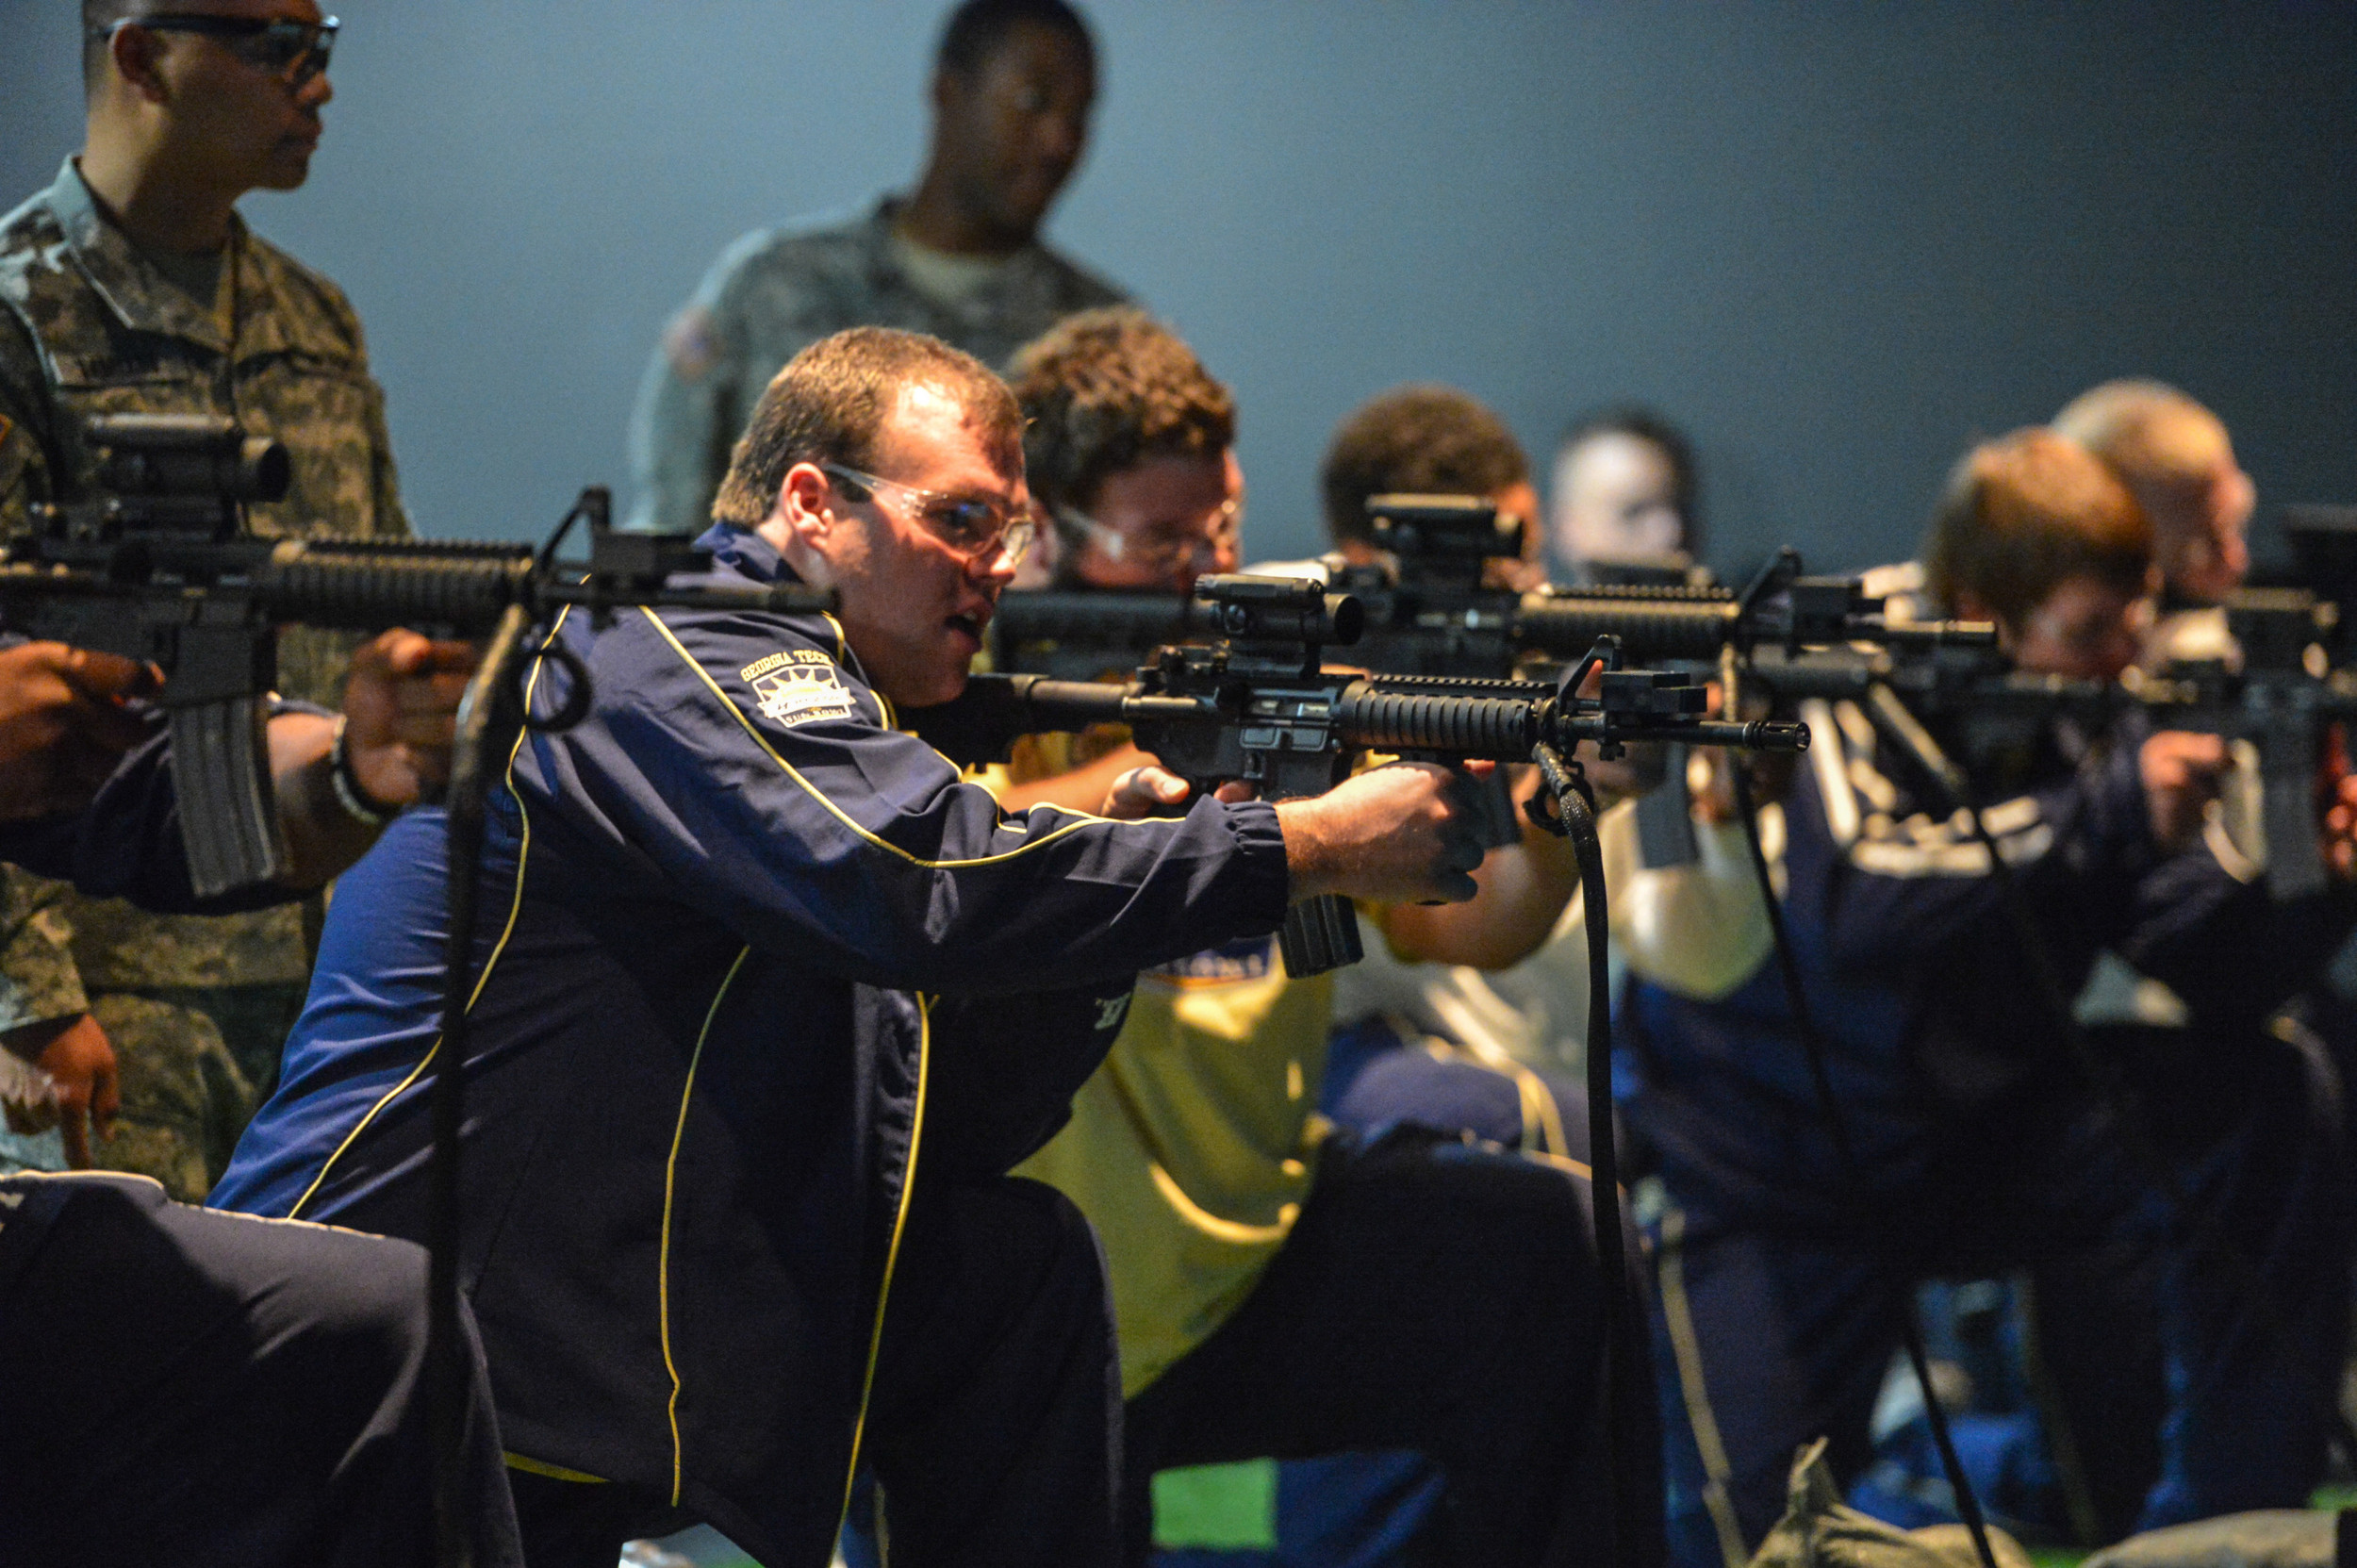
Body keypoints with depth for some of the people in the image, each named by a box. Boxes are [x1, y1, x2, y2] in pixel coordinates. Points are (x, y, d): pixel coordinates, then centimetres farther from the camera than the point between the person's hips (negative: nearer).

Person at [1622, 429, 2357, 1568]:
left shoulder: (2092, 732, -7)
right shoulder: (1841, 690, -21)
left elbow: (2211, 974, -9)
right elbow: (1856, 908, -40)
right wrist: (2104, 816, -46)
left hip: (1984, 1132, 5)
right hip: (1771, 1183, -5)